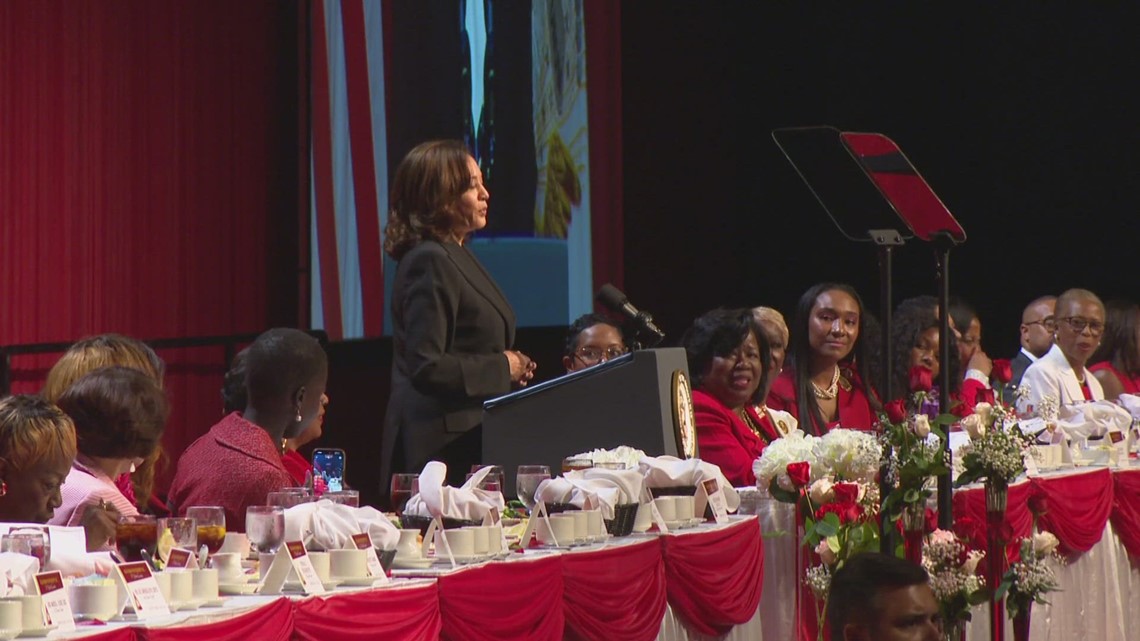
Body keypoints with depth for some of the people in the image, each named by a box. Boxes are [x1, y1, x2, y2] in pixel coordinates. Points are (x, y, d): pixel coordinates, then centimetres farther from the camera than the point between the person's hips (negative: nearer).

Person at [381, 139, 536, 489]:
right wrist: (501, 368, -12)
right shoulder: (429, 263, -15)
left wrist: (513, 366, 10)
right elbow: (426, 368, -22)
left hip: (472, 440, 10)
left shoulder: (456, 256, 17)